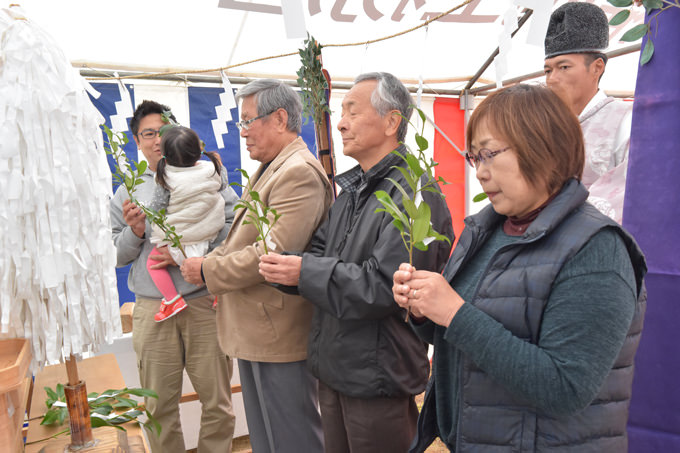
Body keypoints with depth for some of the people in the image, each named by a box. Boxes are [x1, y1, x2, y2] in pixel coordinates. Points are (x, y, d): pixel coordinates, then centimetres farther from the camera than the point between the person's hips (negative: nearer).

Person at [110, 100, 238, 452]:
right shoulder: (128, 192, 11)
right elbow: (116, 256, 12)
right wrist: (134, 233, -7)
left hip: (204, 303, -2)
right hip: (152, 310, 2)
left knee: (217, 403, 7)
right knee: (160, 407, 13)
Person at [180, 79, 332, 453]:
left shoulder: (299, 173, -18)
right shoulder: (268, 170, 15)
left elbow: (273, 252, -27)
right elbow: (242, 241, 17)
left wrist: (207, 271, -14)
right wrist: (194, 260, 3)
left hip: (279, 337, -10)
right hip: (256, 335, 10)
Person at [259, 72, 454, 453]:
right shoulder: (352, 188, 11)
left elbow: (383, 288, -26)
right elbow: (322, 248, 10)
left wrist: (304, 272, -22)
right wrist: (284, 257, -11)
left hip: (378, 378, -8)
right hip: (334, 365, 9)